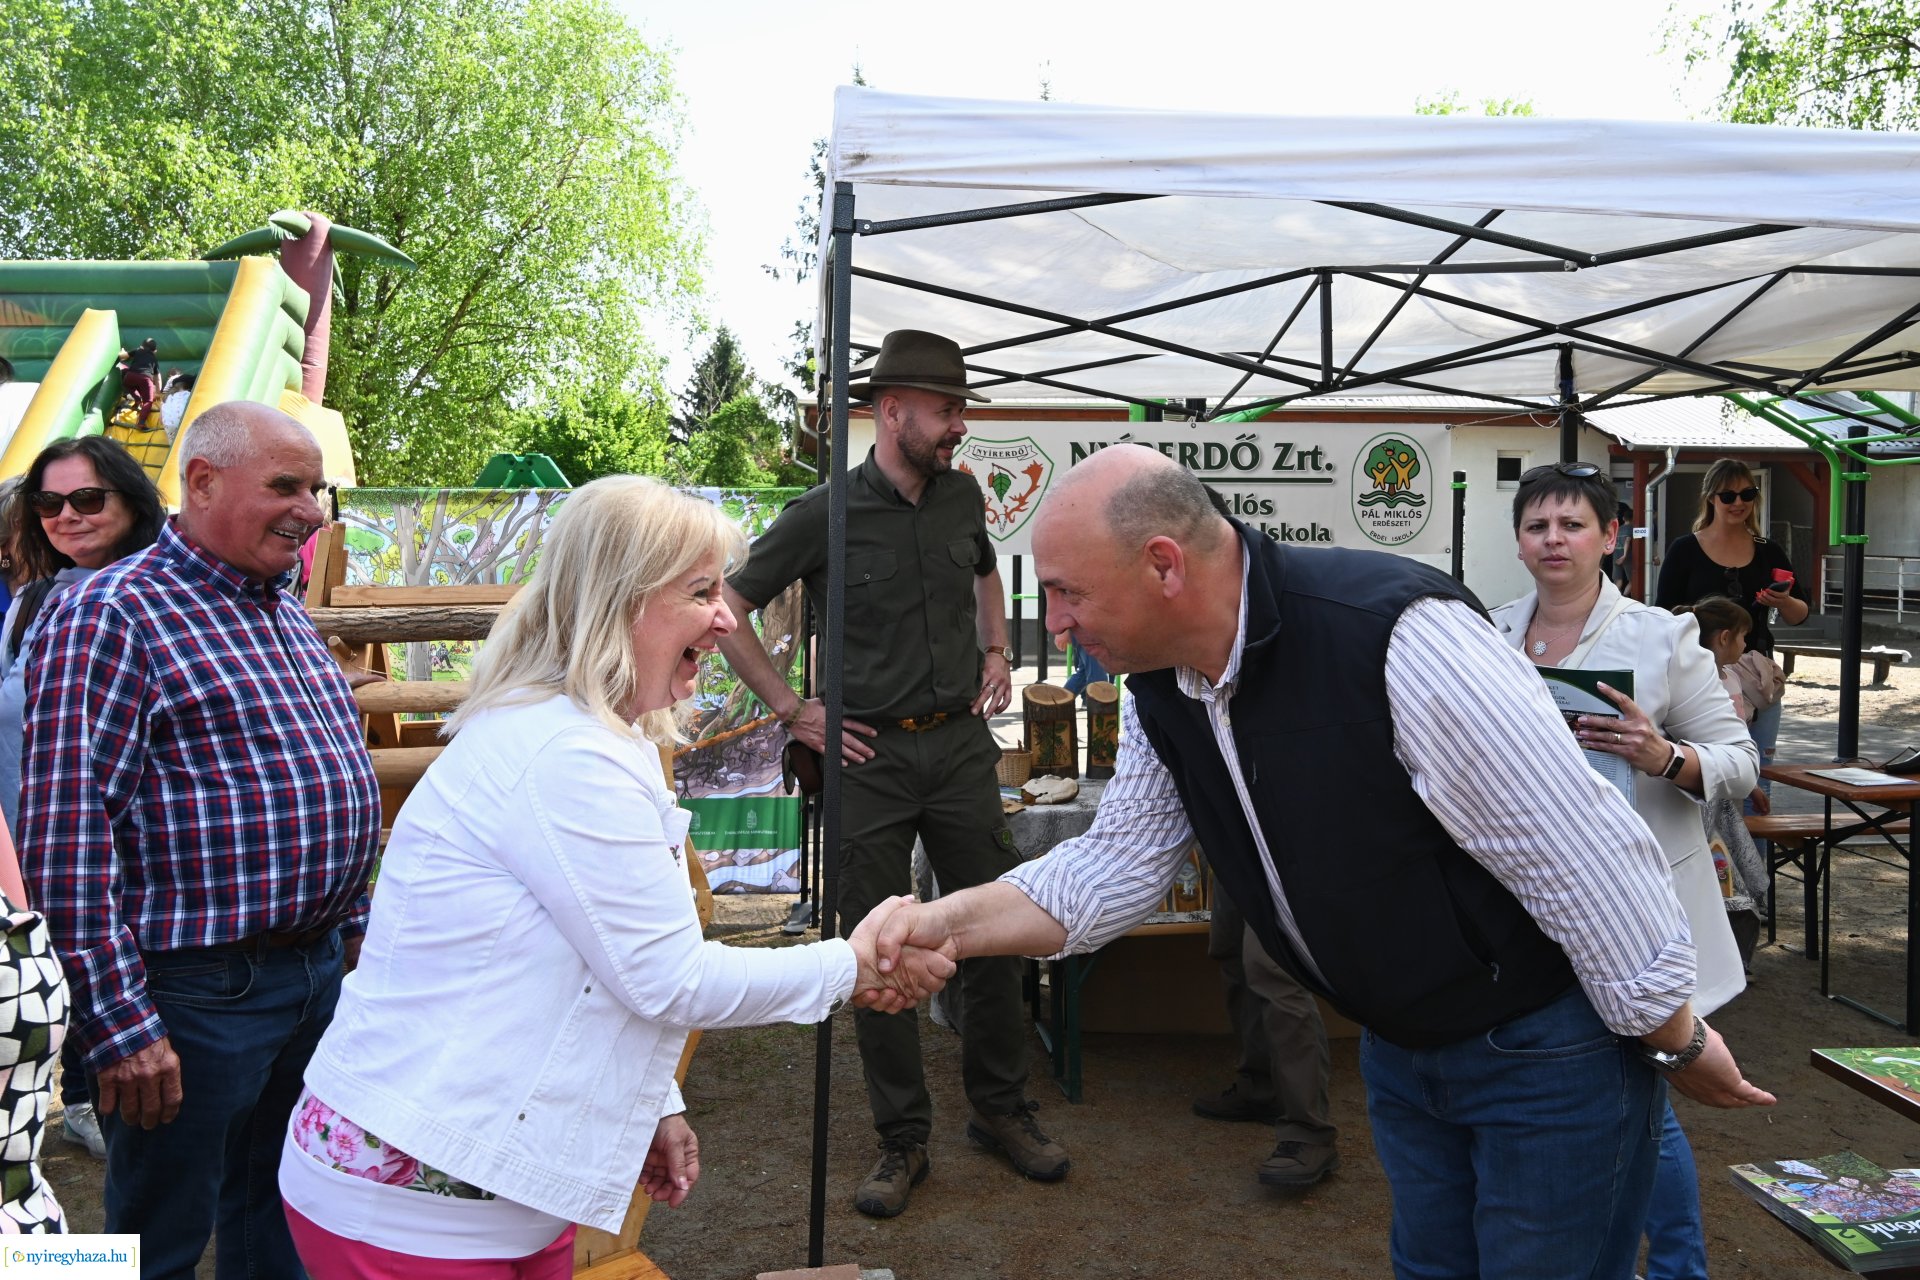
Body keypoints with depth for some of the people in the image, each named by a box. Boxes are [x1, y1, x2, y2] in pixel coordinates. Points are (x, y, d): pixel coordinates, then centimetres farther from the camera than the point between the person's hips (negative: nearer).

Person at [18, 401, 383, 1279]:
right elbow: (67, 836, -18)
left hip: (321, 969, 7)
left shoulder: (287, 615, 13)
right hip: (197, 993, -7)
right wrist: (118, 1024, -19)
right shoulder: (111, 615, -13)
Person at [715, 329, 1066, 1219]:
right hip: (869, 757, -3)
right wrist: (792, 711, -5)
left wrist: (996, 652, 13)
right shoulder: (821, 515, -9)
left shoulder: (961, 495, 4)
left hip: (961, 745, 4)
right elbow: (727, 612, -1)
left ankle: (1000, 1109, 29)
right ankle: (902, 1140, 21)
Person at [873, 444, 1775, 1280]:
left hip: (1550, 1046, -7)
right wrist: (948, 923, -15)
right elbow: (1116, 864, -1)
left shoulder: (1394, 634, -33)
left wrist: (1678, 1042, -14)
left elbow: (1586, 855, -26)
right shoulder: (1161, 689, -8)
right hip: (1401, 1042, 7)